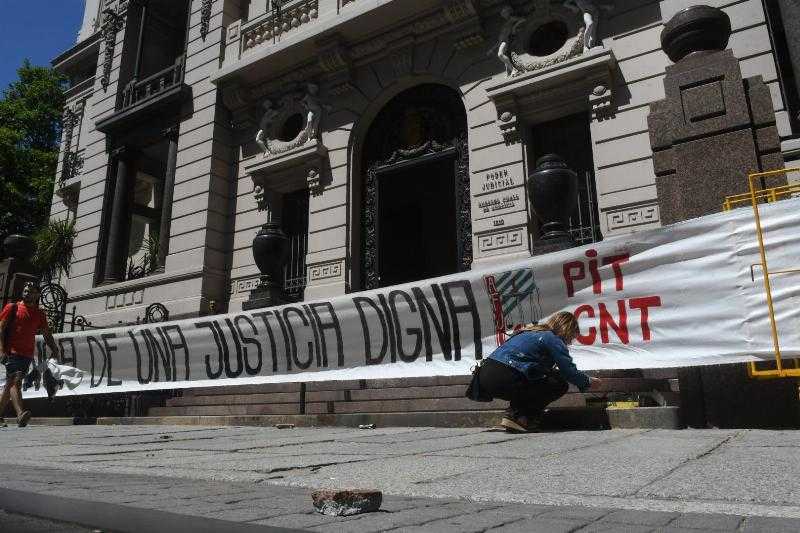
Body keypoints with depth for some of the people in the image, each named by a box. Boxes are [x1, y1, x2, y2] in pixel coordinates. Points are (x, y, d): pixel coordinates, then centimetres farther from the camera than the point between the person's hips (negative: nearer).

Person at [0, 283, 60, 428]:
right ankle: (20, 414, -30)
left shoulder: (39, 314, 15)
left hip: (27, 354, 4)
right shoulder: (12, 307, 6)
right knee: (15, 381, -17)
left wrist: (55, 350, 6)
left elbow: (47, 335, 17)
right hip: (12, 351, -4)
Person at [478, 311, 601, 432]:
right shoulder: (553, 339, 2)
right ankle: (516, 417, -3)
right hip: (502, 379, -9)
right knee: (560, 385, 2)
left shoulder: (531, 332, 27)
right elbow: (570, 371, -1)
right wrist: (589, 382, 17)